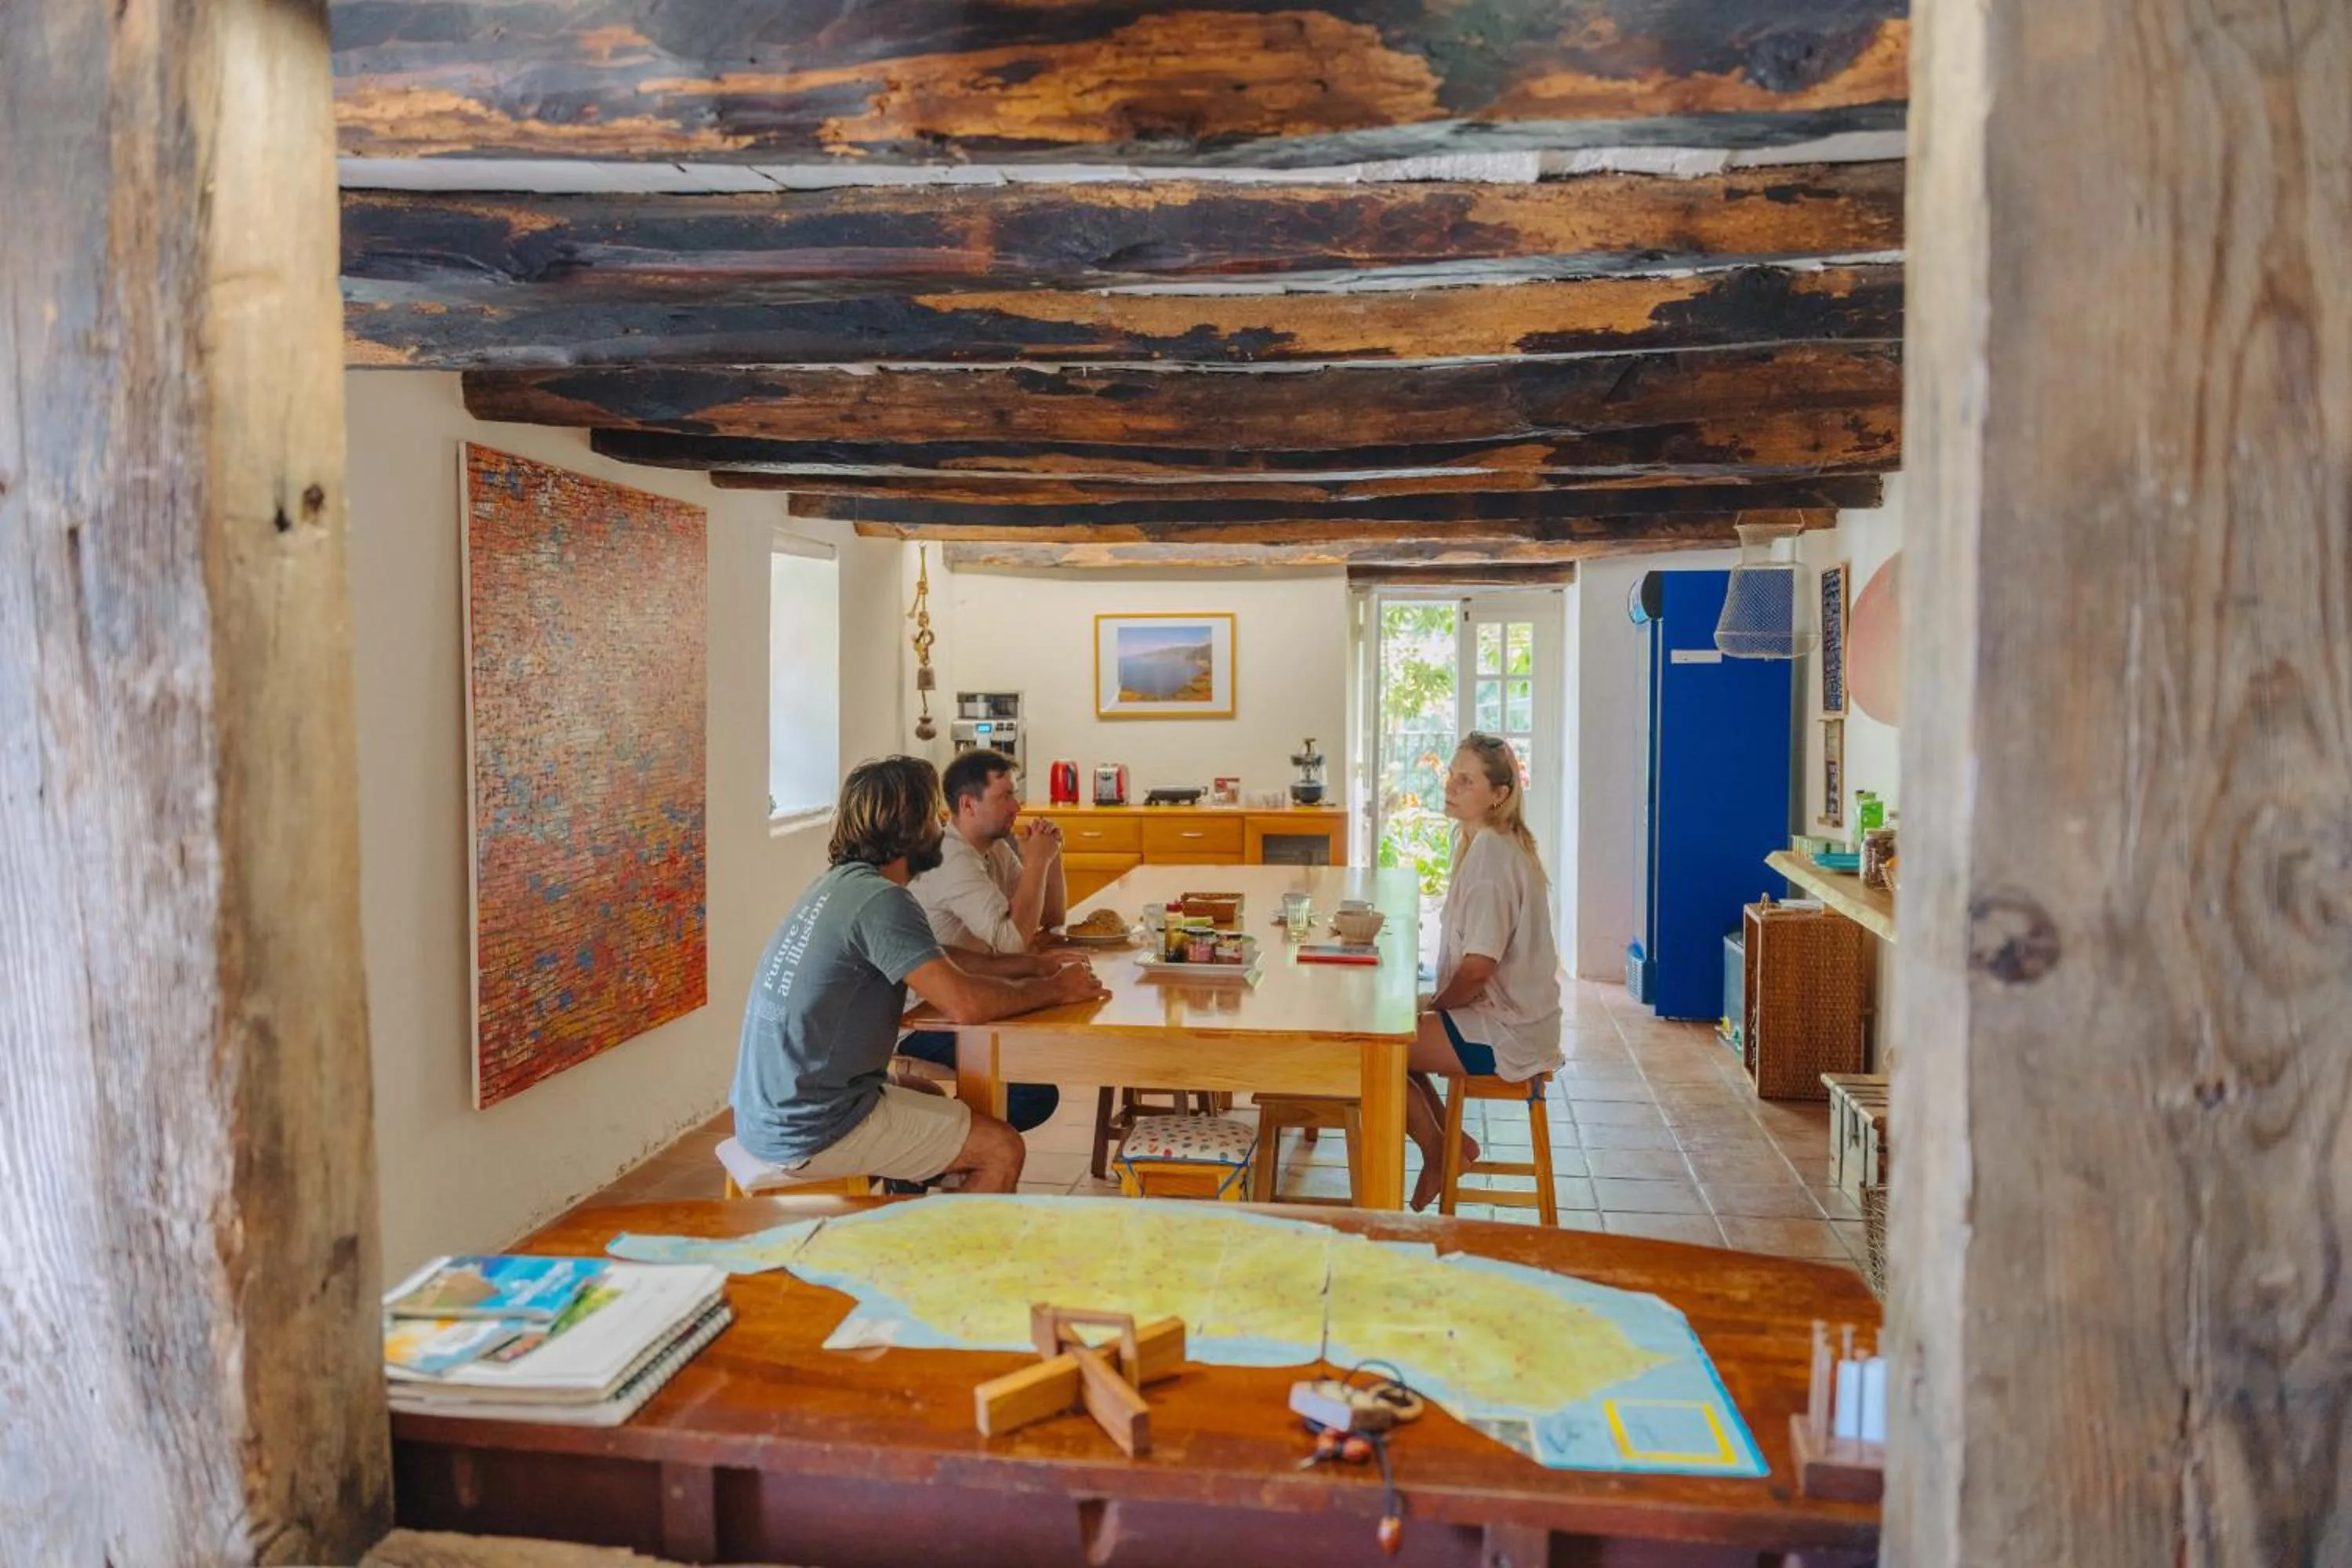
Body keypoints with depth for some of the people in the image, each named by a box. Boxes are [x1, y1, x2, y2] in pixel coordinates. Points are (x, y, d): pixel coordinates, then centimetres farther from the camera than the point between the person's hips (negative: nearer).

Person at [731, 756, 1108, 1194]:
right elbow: (966, 1003, -28)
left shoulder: (843, 882, 9)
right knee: (1001, 1150, -4)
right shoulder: (880, 900, -20)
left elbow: (940, 964, 18)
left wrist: (1036, 965, 11)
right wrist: (1056, 989, -12)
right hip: (811, 1135, -10)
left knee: (937, 1099, 30)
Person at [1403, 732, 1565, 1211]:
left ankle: (1437, 1158, 9)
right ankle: (1452, 1141, 21)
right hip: (1511, 1015, 10)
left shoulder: (1490, 853, -22)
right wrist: (1436, 1003, 8)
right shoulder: (1494, 844, 10)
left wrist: (1432, 1005, -8)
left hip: (1504, 1035, -10)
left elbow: (1478, 967, -25)